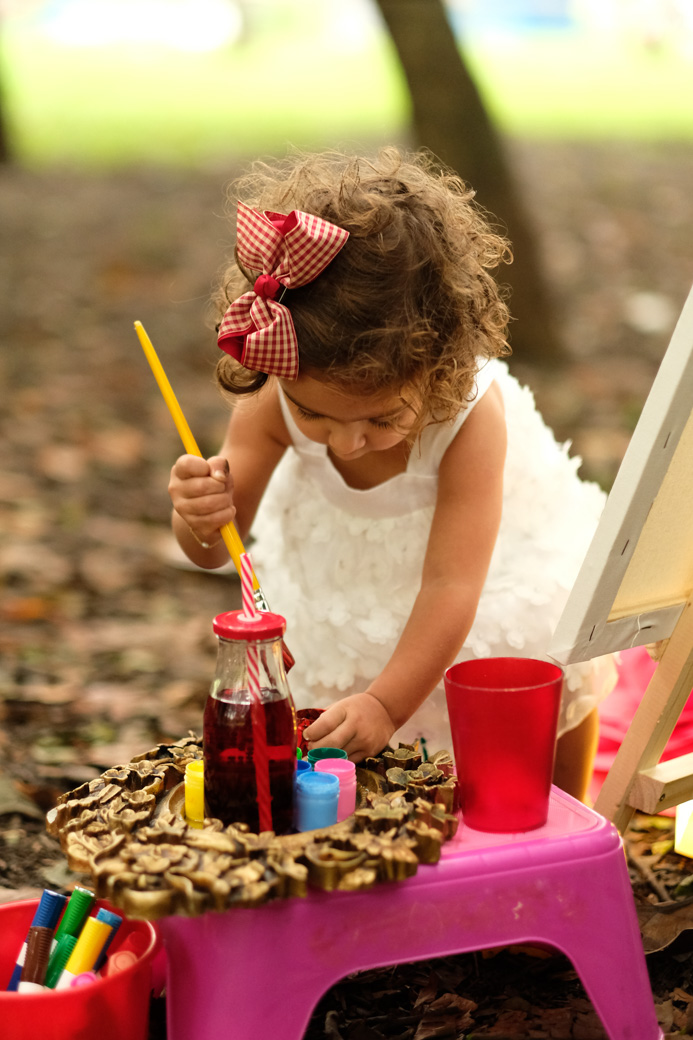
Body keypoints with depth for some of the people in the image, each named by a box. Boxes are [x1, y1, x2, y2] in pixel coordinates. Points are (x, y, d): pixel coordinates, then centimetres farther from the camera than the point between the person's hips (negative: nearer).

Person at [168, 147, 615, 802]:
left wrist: (388, 703, -50)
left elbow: (450, 586, -41)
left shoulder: (471, 415, -40)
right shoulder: (273, 400, -31)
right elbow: (213, 550, -23)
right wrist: (201, 518, -47)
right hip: (344, 571, 2)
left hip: (496, 559, -2)